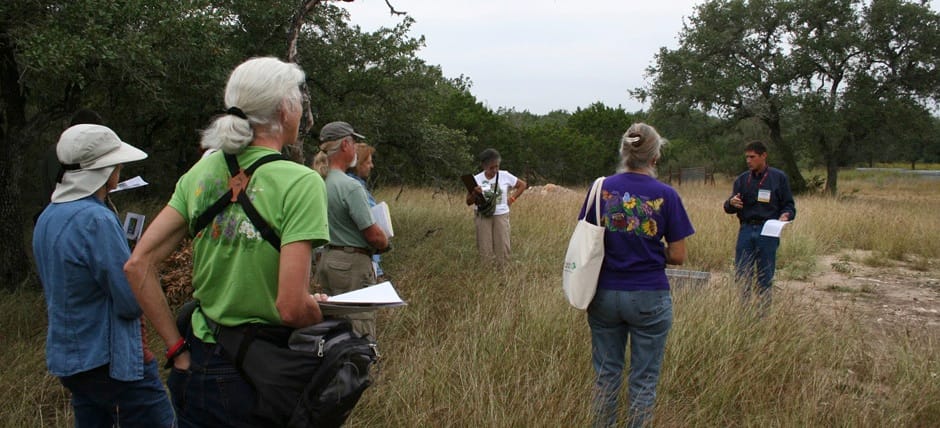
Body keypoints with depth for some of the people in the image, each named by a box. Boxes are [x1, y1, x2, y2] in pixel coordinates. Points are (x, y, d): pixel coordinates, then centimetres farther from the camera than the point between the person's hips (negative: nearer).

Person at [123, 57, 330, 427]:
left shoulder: (203, 171, 1)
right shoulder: (300, 182, -17)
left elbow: (137, 265, 1)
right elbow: (291, 308, -23)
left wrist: (177, 348, 4)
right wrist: (321, 309, -2)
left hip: (198, 366, 5)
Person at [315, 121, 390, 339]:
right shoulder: (351, 187, -19)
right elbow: (373, 234, -17)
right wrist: (385, 243, 5)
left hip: (325, 258, 8)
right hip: (352, 263, -8)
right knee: (360, 331, -2)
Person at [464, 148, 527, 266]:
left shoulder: (505, 176, -1)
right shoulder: (477, 179, -2)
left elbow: (522, 185, 11)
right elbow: (468, 202, 1)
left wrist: (512, 199, 4)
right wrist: (475, 193, -19)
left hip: (501, 215, 0)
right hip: (483, 216, 0)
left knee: (503, 246, -2)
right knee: (485, 248, -1)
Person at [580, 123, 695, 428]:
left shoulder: (601, 189, -2)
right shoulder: (665, 196, -8)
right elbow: (677, 256, -6)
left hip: (605, 294, 3)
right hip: (648, 297, -2)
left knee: (606, 374, 15)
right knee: (644, 380, 9)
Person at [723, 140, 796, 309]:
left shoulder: (779, 177, 2)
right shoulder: (742, 179, 10)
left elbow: (789, 205, 5)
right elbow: (729, 208, 9)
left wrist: (786, 215, -17)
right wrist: (731, 203, -14)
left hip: (768, 232, -2)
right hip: (746, 230, 2)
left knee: (765, 278, 6)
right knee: (742, 275, 1)